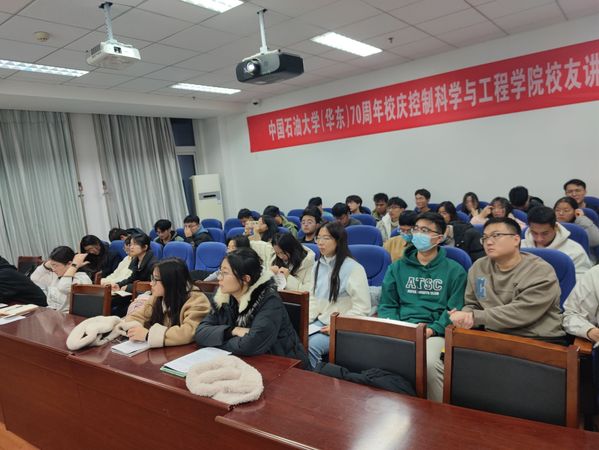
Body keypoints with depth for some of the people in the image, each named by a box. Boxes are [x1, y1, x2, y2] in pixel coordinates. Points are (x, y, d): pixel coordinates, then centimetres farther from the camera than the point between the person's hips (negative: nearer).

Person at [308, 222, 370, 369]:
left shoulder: (354, 268, -14)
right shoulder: (318, 265, 9)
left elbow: (362, 308, -14)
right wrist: (305, 321, 0)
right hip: (320, 322, 6)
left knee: (309, 345, -26)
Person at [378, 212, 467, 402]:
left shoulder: (454, 270, 9)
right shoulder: (397, 267, 17)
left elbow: (454, 309, 4)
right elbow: (387, 304, 14)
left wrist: (432, 329, -12)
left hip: (434, 333, -2)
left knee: (426, 365, -33)